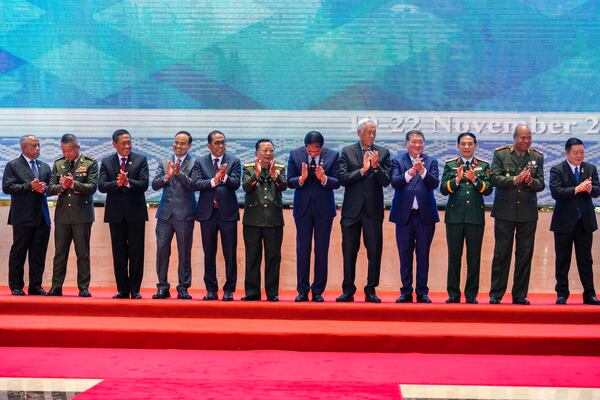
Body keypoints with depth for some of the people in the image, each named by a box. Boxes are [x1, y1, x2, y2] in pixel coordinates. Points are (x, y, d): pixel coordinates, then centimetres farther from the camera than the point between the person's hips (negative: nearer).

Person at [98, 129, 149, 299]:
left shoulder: (140, 160, 2)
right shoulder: (106, 162, 7)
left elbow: (144, 184, -9)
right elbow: (101, 186, -5)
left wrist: (127, 182, -24)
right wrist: (117, 183, -21)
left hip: (136, 213, -2)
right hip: (116, 213, 2)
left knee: (136, 252, 0)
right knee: (119, 253, 7)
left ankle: (135, 289, 8)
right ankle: (122, 289, 14)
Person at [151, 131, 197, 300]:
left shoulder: (194, 164, -1)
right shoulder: (164, 162, 11)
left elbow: (193, 185, -13)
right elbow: (154, 185, 2)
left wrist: (179, 173, -24)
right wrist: (166, 176, -16)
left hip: (184, 214, -3)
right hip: (165, 213, 3)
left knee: (184, 252, 3)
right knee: (162, 250, 3)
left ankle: (183, 288, 10)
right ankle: (162, 287, 12)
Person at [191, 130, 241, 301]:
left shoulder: (234, 161, 4)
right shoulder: (200, 162, 7)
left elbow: (236, 184, -8)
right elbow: (195, 183, -6)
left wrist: (224, 177, -26)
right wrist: (213, 181, -19)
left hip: (228, 212, -1)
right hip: (207, 213, 1)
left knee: (230, 254, 1)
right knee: (209, 254, 7)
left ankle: (229, 290, 9)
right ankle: (211, 290, 16)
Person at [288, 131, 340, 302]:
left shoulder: (333, 155, -5)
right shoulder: (295, 155, -3)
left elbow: (337, 182, -8)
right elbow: (289, 182, -4)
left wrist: (323, 178, -26)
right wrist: (301, 178, -24)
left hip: (324, 208, 0)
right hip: (302, 208, 1)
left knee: (322, 250, 4)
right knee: (302, 250, 5)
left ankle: (318, 291, 13)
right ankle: (302, 291, 13)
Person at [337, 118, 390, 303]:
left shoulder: (383, 152, 4)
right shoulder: (347, 152, 3)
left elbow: (386, 181, -3)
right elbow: (343, 179, -6)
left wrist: (376, 166, -18)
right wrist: (363, 170, -15)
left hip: (373, 209, 0)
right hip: (352, 209, 0)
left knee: (375, 251, 1)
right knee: (349, 251, 5)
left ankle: (371, 290, 10)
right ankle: (348, 290, 13)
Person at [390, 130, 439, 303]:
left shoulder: (431, 162, 5)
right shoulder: (398, 161, 3)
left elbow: (435, 183, -9)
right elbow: (394, 182, -12)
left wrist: (423, 171, -24)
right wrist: (409, 172, -27)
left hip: (425, 215, 0)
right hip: (404, 215, 0)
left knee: (423, 255, 5)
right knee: (405, 255, 6)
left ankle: (422, 292, 12)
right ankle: (406, 292, 14)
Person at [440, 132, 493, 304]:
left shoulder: (483, 165, 8)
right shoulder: (450, 164, 7)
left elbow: (488, 190, -2)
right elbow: (443, 189, -2)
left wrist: (475, 180, -17)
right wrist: (457, 179, -17)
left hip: (476, 217, 0)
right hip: (455, 216, 0)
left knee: (474, 257, 3)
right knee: (454, 256, 4)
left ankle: (472, 294, 11)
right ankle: (453, 294, 11)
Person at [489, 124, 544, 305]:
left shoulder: (537, 157, 7)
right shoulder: (500, 154, 2)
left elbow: (541, 185, 1)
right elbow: (494, 178, -9)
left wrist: (531, 181, -19)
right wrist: (515, 179, -20)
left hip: (528, 213, 2)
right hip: (505, 211, -2)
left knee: (525, 255, 5)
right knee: (501, 254, 1)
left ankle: (520, 295, 13)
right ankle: (496, 294, 8)